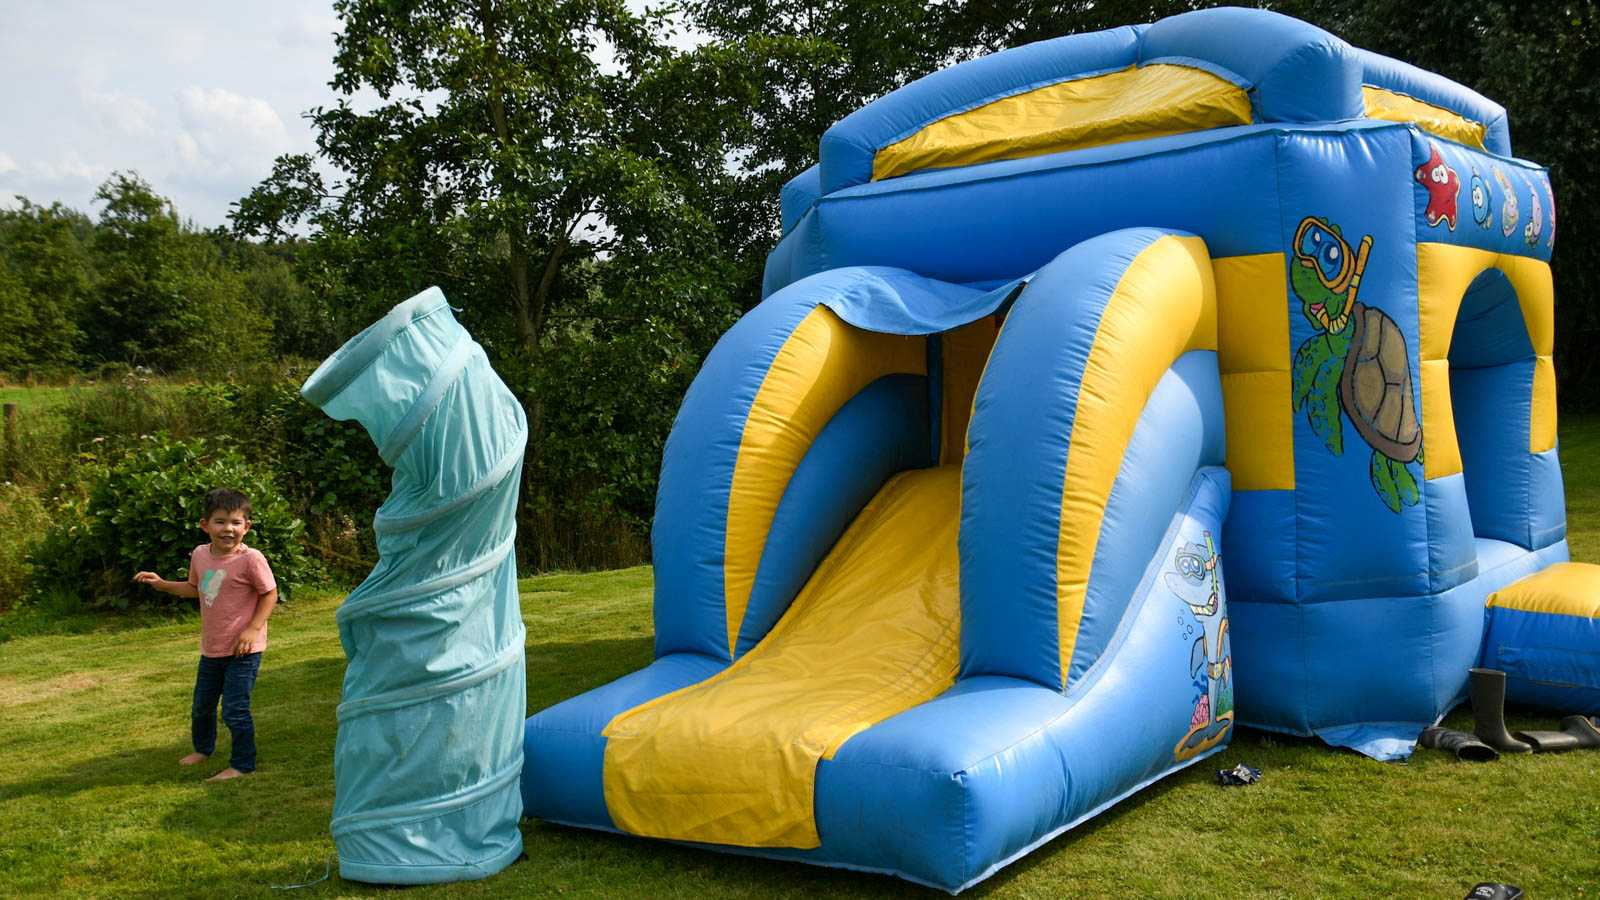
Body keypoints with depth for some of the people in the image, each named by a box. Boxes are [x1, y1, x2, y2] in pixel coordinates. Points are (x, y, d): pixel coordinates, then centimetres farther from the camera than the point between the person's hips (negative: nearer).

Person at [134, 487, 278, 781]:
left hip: (242, 649, -7)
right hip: (211, 648, 7)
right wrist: (162, 584, 9)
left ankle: (242, 765, 11)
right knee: (202, 705, 23)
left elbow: (270, 593, -13)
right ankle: (202, 747, 49)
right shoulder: (200, 555, 1)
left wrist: (252, 629, -20)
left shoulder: (251, 559, -19)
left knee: (234, 709, -7)